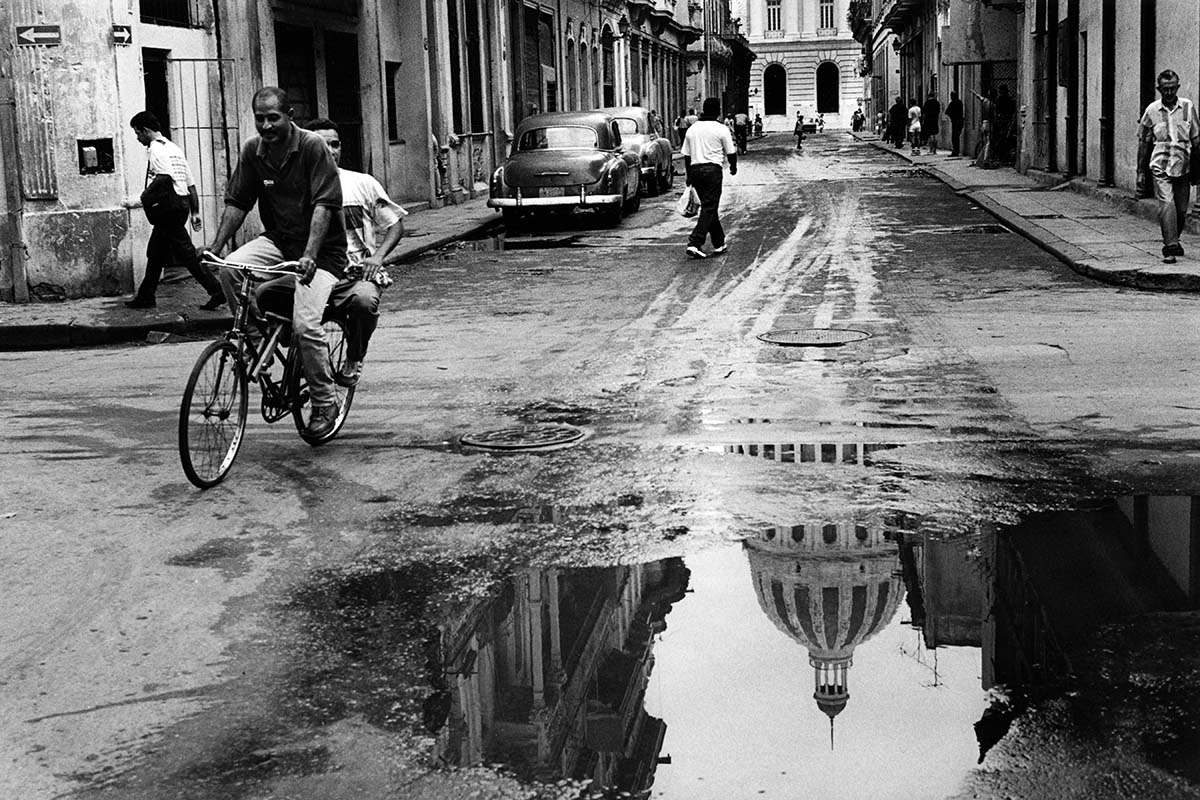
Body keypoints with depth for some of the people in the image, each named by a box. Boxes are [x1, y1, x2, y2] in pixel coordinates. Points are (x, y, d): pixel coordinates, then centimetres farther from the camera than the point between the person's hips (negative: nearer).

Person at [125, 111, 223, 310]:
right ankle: (145, 297, 24)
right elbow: (191, 183, 17)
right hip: (183, 203, 10)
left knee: (186, 252, -9)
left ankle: (216, 291, -13)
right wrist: (195, 212, 17)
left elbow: (166, 180, -22)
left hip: (170, 205, -10)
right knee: (155, 252, 17)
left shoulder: (156, 148, -9)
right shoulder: (174, 148, 19)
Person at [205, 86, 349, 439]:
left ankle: (325, 403, 0)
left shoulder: (312, 147, -15)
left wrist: (309, 255, -34)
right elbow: (236, 202, 5)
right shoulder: (252, 151, 1)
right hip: (277, 241, 5)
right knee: (229, 269, -26)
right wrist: (216, 245, -10)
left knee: (305, 326, -21)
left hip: (321, 249, -5)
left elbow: (324, 204, -22)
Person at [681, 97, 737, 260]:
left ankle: (719, 243, 23)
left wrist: (688, 176, 20)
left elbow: (686, 155, 12)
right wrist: (733, 167, 19)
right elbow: (731, 152, 0)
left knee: (709, 207, 15)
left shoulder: (692, 129, 10)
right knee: (709, 208, -5)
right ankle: (694, 243, -16)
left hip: (695, 169, 6)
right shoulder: (721, 129, -5)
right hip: (712, 169, -6)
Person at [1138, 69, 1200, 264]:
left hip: (1182, 166, 2)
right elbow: (1143, 140, 8)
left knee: (1182, 208, 9)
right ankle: (1170, 248, -16)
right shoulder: (1152, 110, -1)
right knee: (1166, 205, -15)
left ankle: (1173, 240, 33)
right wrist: (1142, 167, 9)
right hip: (1160, 166, -2)